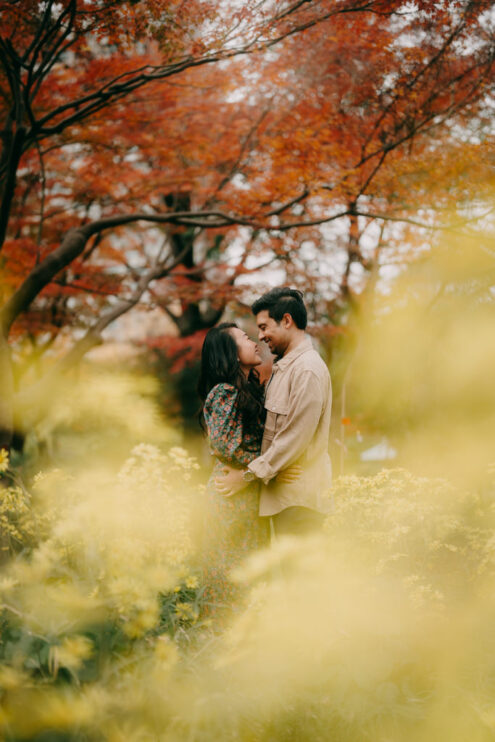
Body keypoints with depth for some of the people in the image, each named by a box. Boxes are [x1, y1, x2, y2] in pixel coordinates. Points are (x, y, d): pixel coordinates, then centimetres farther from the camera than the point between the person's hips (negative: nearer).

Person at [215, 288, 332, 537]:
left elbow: (295, 438, -21)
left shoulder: (308, 370, -16)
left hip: (298, 494, -10)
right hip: (283, 490, 10)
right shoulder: (282, 368, 17)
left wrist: (249, 474, -16)